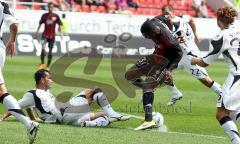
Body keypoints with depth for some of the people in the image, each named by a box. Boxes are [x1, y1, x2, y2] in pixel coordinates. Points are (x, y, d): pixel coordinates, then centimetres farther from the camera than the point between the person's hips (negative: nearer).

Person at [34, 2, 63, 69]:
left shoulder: (56, 16, 0)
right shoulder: (44, 15, 2)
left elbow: (59, 25, 5)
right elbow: (40, 24, 10)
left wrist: (61, 33, -4)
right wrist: (37, 32, 7)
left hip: (52, 36, 0)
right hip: (45, 35, 0)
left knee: (50, 51, 3)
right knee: (43, 48, -21)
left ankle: (48, 66, 14)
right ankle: (42, 63, -9)